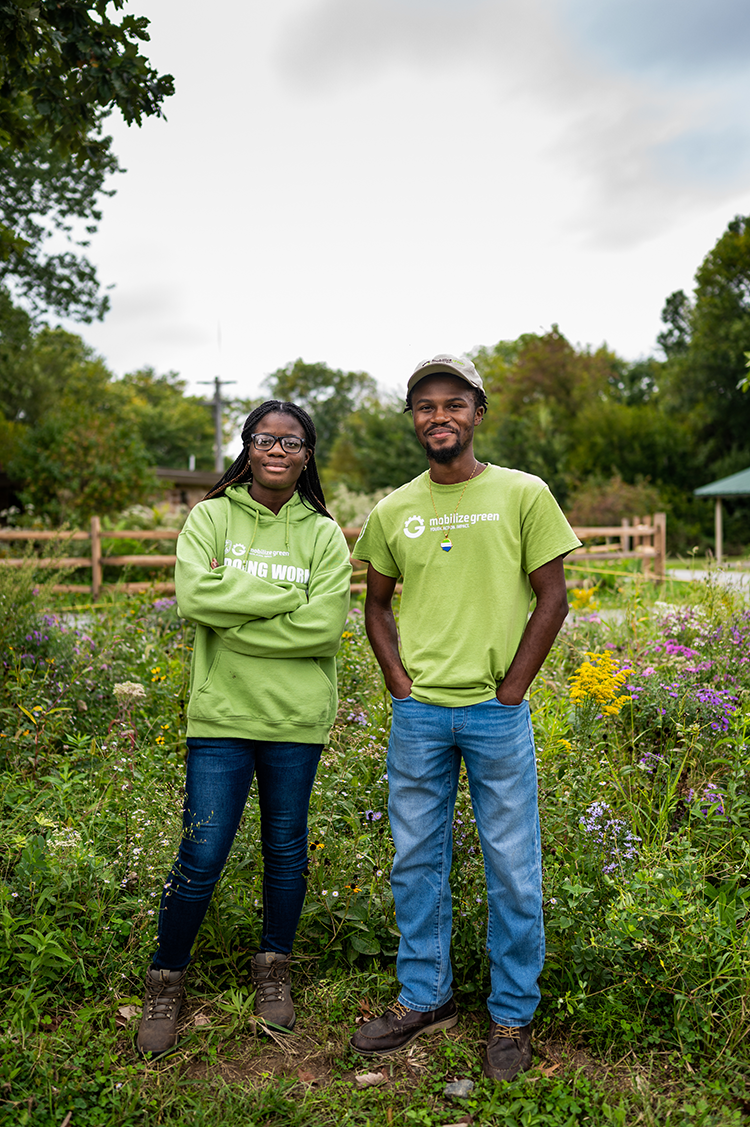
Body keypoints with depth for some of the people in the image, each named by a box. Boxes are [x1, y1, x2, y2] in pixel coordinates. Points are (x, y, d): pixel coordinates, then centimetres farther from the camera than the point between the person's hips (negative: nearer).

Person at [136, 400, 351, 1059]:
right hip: (222, 713, -1)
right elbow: (194, 595, -16)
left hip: (296, 719, 1)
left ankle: (275, 969, 36)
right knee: (202, 857, 1)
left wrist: (235, 621, -13)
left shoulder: (323, 533, 2)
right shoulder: (211, 518, 1)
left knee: (286, 850, 13)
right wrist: (287, 594, -15)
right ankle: (166, 980, 25)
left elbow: (325, 626, -11)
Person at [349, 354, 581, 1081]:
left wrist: (510, 690, -6)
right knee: (415, 863, 13)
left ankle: (512, 1015, 25)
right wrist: (398, 682, 2)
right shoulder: (393, 511, 7)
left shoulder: (523, 495, -2)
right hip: (417, 713, 3)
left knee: (512, 869, 6)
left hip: (496, 713, -3)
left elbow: (552, 597, -1)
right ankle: (424, 997, 31)